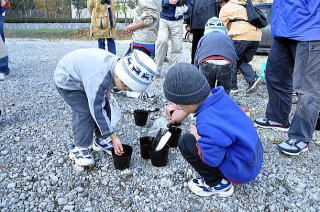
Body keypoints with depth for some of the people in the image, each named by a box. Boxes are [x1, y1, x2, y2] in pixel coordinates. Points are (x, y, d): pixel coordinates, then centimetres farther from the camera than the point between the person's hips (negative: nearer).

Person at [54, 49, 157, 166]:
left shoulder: (118, 63, -19)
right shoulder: (98, 79, -43)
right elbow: (96, 110, -35)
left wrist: (105, 91, -4)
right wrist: (113, 136, -30)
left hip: (84, 77, 8)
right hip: (67, 81, -8)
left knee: (104, 107, 0)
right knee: (85, 112, -19)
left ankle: (101, 140, 16)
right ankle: (79, 149, -3)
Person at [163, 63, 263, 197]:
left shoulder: (207, 124, -34)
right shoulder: (219, 95, -8)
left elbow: (213, 159, -25)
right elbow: (198, 101, 16)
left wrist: (198, 137, -12)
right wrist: (184, 112, 26)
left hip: (242, 172, -8)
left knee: (186, 142, -11)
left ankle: (217, 185, 4)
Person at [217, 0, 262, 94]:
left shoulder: (225, 8, 7)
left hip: (241, 36, -7)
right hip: (256, 36, 7)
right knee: (242, 61, 17)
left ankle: (232, 86, 8)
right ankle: (253, 79, -2)